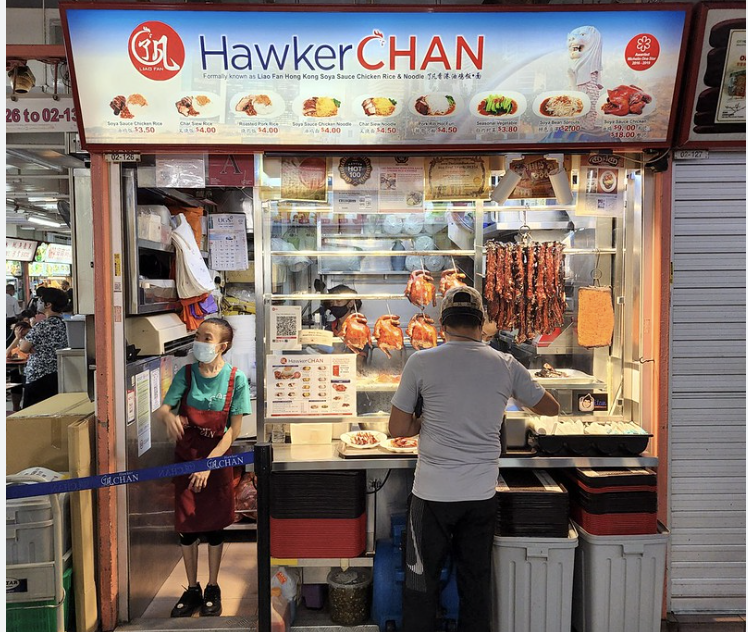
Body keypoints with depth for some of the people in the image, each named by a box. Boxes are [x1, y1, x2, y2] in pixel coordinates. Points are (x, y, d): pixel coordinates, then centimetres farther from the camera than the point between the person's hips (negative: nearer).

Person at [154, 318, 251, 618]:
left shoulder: (236, 379, -14)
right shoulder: (186, 374, -8)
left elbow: (234, 429, -12)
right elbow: (162, 408, -11)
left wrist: (208, 464, -18)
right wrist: (169, 416, -36)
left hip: (217, 460, -2)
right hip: (186, 458, 2)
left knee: (214, 525, 11)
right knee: (186, 526, 10)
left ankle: (212, 589, 30)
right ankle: (192, 590, 29)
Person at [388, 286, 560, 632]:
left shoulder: (421, 362, -9)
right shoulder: (506, 365, -2)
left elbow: (398, 429, -6)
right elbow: (551, 408, 13)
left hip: (433, 493, -2)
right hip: (482, 494, 3)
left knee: (422, 581, 14)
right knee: (476, 581, 19)